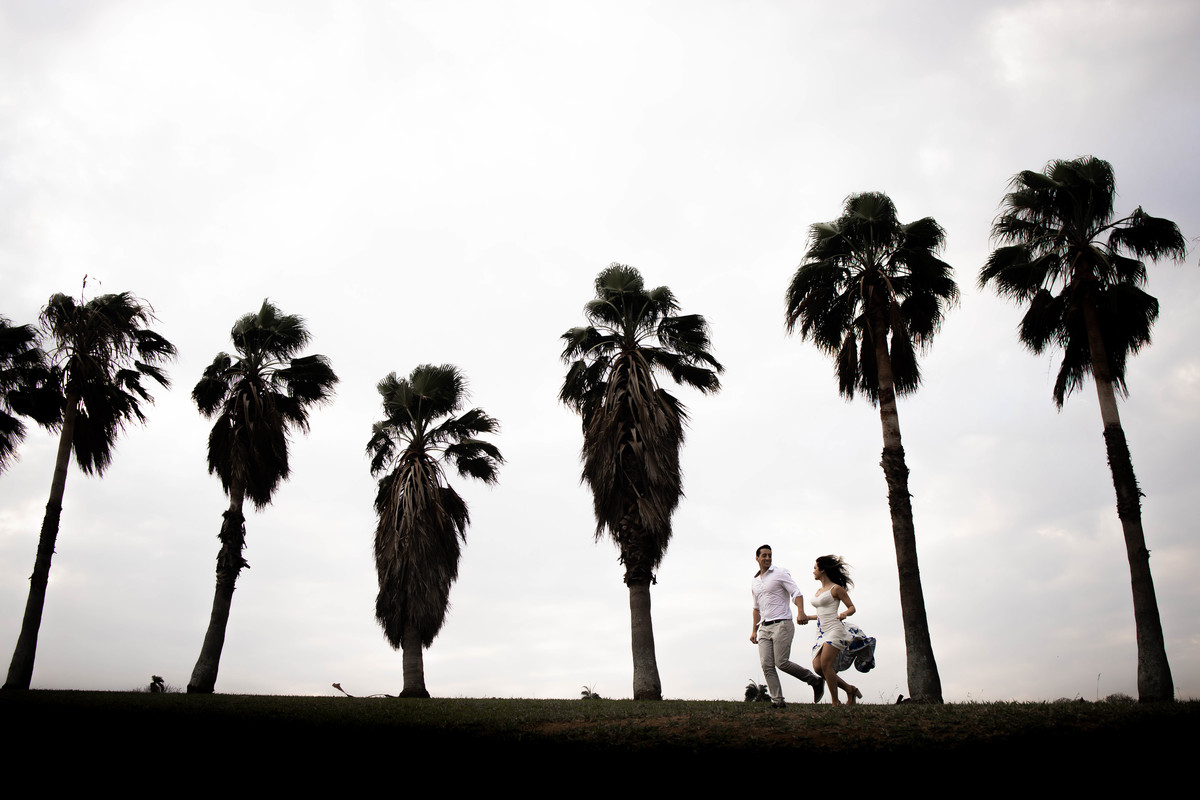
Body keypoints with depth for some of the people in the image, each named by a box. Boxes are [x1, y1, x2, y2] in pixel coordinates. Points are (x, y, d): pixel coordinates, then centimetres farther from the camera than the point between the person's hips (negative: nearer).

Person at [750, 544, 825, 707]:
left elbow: (796, 592, -12)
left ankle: (815, 682, 4)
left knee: (782, 662, -13)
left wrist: (800, 611, -29)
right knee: (766, 665, -7)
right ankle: (777, 700, -6)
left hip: (782, 624, -6)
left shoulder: (780, 573, 0)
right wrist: (754, 630, 24)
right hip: (764, 628, 6)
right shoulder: (754, 583, 19)